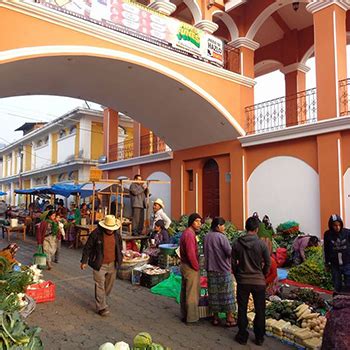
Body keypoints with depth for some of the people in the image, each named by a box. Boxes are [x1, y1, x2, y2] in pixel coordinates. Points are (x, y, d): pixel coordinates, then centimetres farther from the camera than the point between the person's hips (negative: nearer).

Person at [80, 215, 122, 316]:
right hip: (99, 265, -5)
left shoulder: (117, 234, 0)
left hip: (112, 264, 5)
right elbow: (87, 248, -8)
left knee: (109, 285, 18)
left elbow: (119, 247, 17)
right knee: (100, 286, -6)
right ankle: (101, 307, 1)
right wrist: (84, 261, -6)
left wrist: (119, 259, 19)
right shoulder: (96, 234, -15)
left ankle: (102, 299, 41)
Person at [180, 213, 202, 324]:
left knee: (185, 292, 17)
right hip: (191, 268, -10)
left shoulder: (186, 233, 11)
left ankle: (184, 315, 28)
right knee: (192, 294, 1)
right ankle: (191, 317, 10)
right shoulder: (190, 234, -21)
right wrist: (197, 267, -13)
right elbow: (191, 254, -25)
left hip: (184, 265, 10)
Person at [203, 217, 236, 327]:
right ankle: (229, 318, 13)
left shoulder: (206, 237, 3)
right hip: (223, 269, -6)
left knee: (213, 293, 12)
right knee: (227, 294, 6)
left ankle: (215, 317, 21)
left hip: (211, 269, 6)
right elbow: (229, 252, -17)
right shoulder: (221, 237, -16)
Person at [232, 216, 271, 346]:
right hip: (259, 281, -1)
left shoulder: (237, 243, -6)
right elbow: (268, 263, -3)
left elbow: (233, 263, 0)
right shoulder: (261, 244, -10)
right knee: (259, 310, 13)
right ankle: (259, 338, 22)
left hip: (242, 281, 1)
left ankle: (242, 336, 21)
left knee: (242, 310, 12)